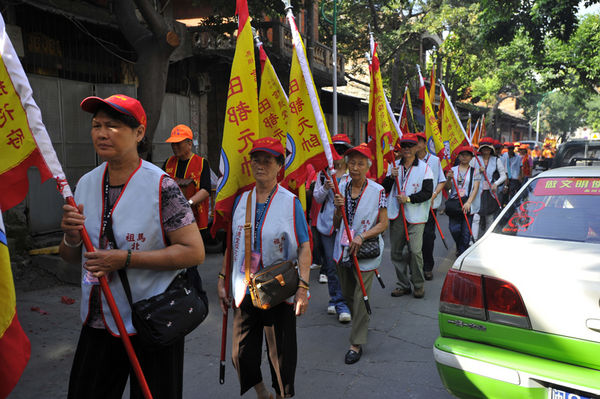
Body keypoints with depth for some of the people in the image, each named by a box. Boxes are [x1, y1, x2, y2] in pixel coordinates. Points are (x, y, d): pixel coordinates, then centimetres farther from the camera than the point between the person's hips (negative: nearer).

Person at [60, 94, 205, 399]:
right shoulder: (86, 184, 4)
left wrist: (125, 258, -23)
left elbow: (195, 251, -19)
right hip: (98, 322, 6)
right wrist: (71, 238, -12)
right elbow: (71, 258, 12)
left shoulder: (160, 186, -16)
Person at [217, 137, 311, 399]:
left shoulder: (290, 202, -5)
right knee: (241, 355, 10)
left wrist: (303, 286, -14)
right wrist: (223, 280, 10)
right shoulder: (241, 200, 6)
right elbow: (233, 243, 13)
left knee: (282, 356, 8)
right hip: (244, 291, 4)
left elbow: (304, 247, -6)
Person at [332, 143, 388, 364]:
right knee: (347, 294, 18)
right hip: (343, 249, 5)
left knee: (360, 297, -2)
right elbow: (336, 225, 5)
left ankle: (357, 344, 12)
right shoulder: (341, 188, 2)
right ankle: (361, 323, 46)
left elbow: (383, 224, -6)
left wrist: (362, 236, -19)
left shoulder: (377, 191, -9)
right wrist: (338, 209, -14)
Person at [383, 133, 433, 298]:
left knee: (415, 250, -10)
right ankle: (403, 284, 20)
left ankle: (418, 285, 8)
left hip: (415, 216, -4)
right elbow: (385, 189, 10)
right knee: (396, 251, 7)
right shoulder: (394, 166, 13)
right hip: (396, 215, 4)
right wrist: (391, 177, -8)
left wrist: (409, 199, -17)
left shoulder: (424, 168, 2)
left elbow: (427, 192, -6)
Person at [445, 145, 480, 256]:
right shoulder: (453, 170, 10)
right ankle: (459, 247, 25)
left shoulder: (474, 171, 6)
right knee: (454, 229, -4)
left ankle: (462, 253, 11)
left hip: (467, 205, -1)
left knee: (466, 232, -3)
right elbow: (447, 188, 8)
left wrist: (468, 202, -16)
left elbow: (475, 188, -3)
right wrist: (449, 179, -14)